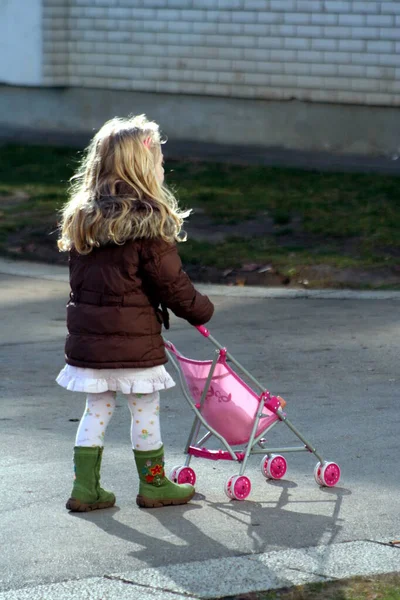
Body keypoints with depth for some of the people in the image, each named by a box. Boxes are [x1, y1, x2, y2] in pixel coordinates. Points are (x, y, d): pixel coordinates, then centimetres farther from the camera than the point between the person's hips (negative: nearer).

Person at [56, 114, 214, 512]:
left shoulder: (81, 217, 4)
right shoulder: (150, 221, -16)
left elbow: (80, 280, 11)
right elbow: (171, 282, -11)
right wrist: (201, 311, 5)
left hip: (87, 335, 6)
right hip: (134, 339, -6)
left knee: (96, 410, 14)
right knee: (145, 411, 9)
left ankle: (85, 487, 15)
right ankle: (153, 485, 20)